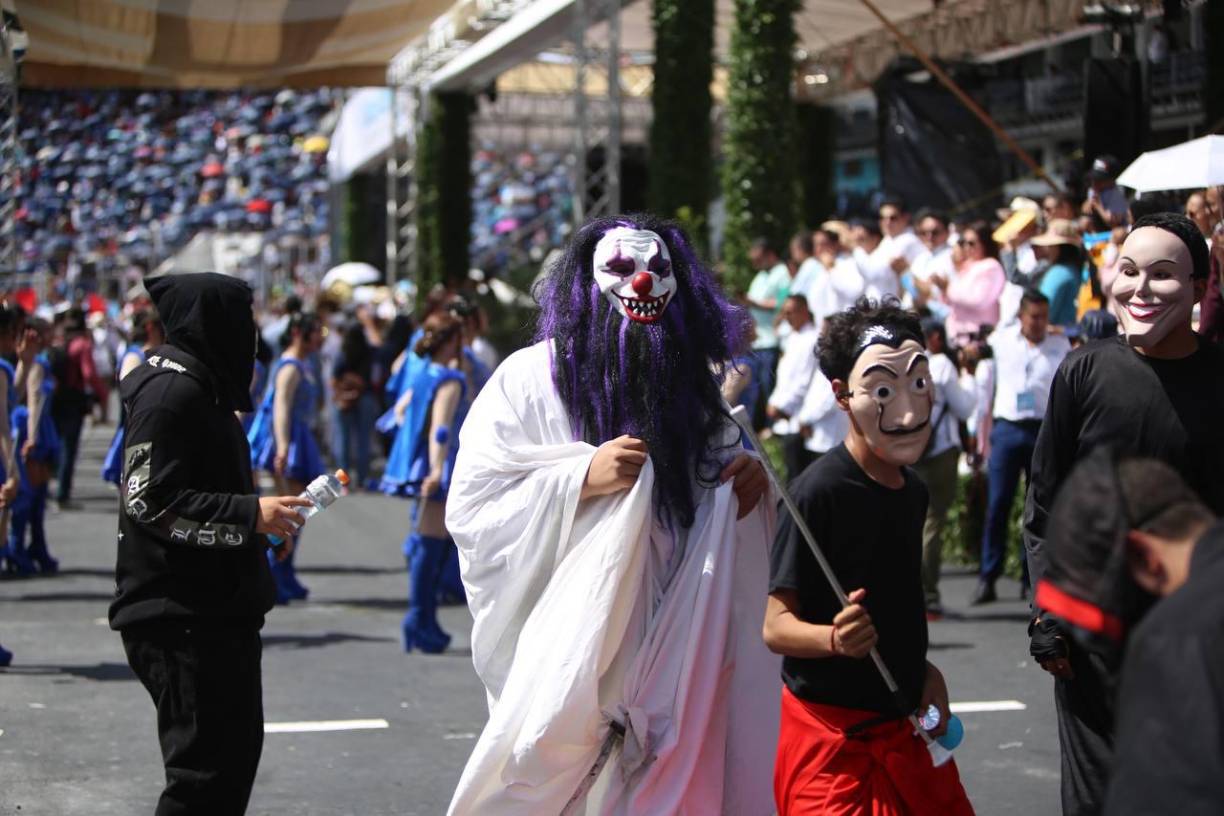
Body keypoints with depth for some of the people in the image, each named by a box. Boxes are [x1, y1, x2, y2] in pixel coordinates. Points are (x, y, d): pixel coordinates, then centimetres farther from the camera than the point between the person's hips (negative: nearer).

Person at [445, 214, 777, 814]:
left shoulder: (691, 384, 14)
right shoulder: (529, 378, -3)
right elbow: (469, 505, -10)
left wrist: (746, 484, 2)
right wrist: (582, 477, -20)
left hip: (674, 653, 5)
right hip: (567, 650, -4)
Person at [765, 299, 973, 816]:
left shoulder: (913, 491, 8)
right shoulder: (818, 492, -17)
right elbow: (776, 626, -18)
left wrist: (921, 670, 10)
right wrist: (834, 639, -35)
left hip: (905, 729, 8)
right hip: (832, 739, -8)